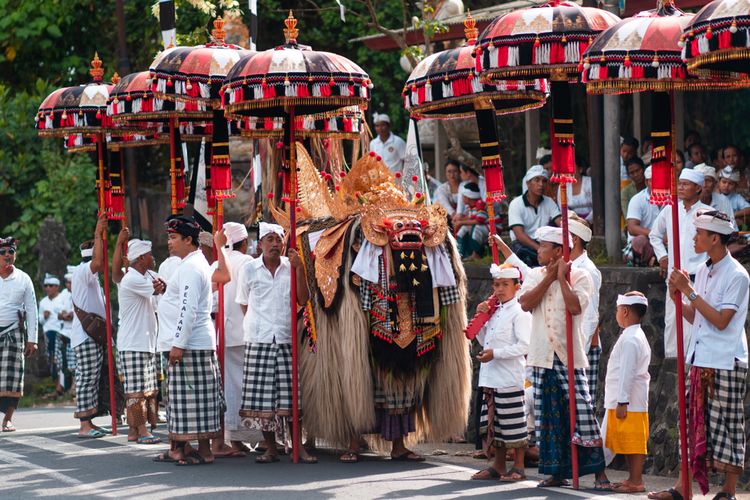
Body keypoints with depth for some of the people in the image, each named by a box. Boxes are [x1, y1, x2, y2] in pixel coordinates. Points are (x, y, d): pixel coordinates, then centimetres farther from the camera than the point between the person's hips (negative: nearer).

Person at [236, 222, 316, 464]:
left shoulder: (291, 268, 6)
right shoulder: (250, 269, 6)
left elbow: (303, 300, -3)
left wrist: (299, 269, -9)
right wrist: (258, 324, 9)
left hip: (286, 340, 0)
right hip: (259, 341, 0)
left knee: (290, 395, -3)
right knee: (261, 397, -1)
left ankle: (298, 447, 2)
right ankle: (270, 448, 8)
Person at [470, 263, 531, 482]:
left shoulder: (520, 312, -9)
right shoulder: (494, 311, 16)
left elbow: (524, 345, -17)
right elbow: (483, 340, 23)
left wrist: (495, 353, -20)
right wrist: (481, 317, 9)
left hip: (510, 377, -8)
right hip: (491, 376, 8)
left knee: (512, 423, -4)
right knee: (493, 421, 11)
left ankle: (518, 467, 3)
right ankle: (498, 466, 19)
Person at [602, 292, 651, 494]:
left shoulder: (630, 340, -17)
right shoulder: (635, 336, 17)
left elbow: (627, 373, -21)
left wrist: (622, 402, -21)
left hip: (629, 403, -11)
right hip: (626, 402, 11)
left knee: (633, 443, -6)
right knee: (626, 443, 16)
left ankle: (636, 482, -4)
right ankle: (633, 478, 22)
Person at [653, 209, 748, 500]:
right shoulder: (703, 271, 12)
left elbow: (721, 320, -18)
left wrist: (690, 291, -17)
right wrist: (677, 295, -1)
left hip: (726, 364, -8)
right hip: (701, 361, 8)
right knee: (695, 424, 7)